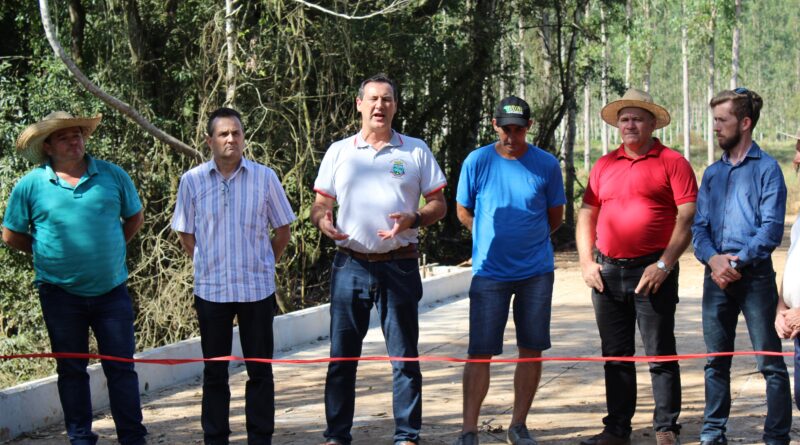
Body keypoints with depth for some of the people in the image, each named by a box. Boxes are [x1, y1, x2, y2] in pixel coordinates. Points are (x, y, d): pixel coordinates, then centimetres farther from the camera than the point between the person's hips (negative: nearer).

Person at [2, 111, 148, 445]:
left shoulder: (112, 176, 1)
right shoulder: (30, 185, -3)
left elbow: (135, 218, 13)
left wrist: (109, 250, 7)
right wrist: (48, 252, 4)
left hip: (111, 290, 0)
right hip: (60, 293, 0)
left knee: (121, 367, 2)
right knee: (71, 369, 10)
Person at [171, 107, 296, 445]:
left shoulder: (265, 177, -1)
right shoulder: (192, 181, -1)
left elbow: (282, 230, 8)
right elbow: (185, 233, 9)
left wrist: (263, 265, 8)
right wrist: (209, 264, 6)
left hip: (257, 288, 0)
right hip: (211, 289, 0)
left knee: (259, 370, 5)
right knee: (214, 371, 8)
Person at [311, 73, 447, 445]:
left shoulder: (415, 150, 7)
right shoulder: (338, 151, 10)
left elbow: (438, 204, 6)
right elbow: (321, 203, 12)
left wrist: (412, 219, -14)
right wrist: (322, 220, -11)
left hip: (398, 265, -1)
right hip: (350, 264, 1)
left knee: (404, 355, 2)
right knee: (342, 354, 3)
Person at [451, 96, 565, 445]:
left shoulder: (546, 165, 1)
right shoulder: (477, 162, -2)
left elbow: (555, 216, 12)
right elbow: (463, 212, 9)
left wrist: (529, 240, 12)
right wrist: (493, 238, 9)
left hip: (536, 272, 2)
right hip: (490, 271, -1)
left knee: (531, 350, 4)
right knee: (480, 352, -5)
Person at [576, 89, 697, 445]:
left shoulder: (672, 163, -1)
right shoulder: (604, 166, 14)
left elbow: (688, 218, -8)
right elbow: (586, 215, 17)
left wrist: (664, 264, -14)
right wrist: (586, 261, 4)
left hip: (652, 272, -5)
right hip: (607, 272, 5)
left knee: (660, 355, -2)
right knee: (615, 355, 10)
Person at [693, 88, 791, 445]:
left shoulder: (766, 168, -2)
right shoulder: (712, 173, 15)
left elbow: (772, 228, -10)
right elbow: (699, 226, 9)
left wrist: (737, 261, -16)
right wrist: (713, 259, -10)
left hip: (755, 275, -6)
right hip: (717, 277, 6)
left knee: (770, 361, -3)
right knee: (716, 361, 11)